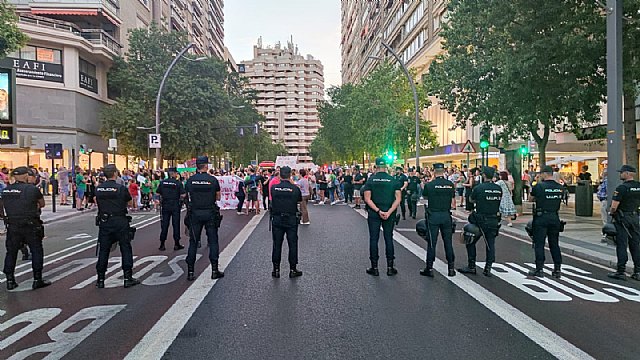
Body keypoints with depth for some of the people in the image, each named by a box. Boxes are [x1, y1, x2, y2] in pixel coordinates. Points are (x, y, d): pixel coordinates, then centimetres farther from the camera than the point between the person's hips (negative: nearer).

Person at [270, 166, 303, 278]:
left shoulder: (273, 188, -5)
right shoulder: (295, 188, -9)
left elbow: (272, 200, 5)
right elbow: (299, 201, 4)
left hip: (277, 219, 2)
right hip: (291, 220, -1)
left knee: (277, 245, 9)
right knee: (292, 244, 7)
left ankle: (276, 270, 15)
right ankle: (293, 270, 13)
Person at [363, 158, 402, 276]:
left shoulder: (371, 180, -2)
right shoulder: (393, 180, 1)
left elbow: (367, 199, -10)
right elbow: (398, 198, -8)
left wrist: (378, 211, -12)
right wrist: (389, 212, -12)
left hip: (373, 213, -1)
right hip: (389, 214, 1)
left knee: (373, 239, 6)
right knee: (389, 239, 9)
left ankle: (374, 267, 11)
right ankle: (390, 267, 13)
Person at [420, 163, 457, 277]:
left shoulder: (429, 185, -9)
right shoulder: (450, 184, 1)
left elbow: (424, 196, 8)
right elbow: (453, 200, 7)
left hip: (433, 216, -3)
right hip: (446, 215, 3)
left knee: (432, 243, 3)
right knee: (448, 242, 11)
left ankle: (429, 269, 8)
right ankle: (451, 268, 17)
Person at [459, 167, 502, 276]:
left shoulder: (479, 188, -12)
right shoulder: (499, 189, 1)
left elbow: (471, 199, 3)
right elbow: (499, 201, 11)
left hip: (481, 220, -4)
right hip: (494, 220, 4)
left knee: (471, 242, 10)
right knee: (491, 244, 10)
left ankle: (471, 267, 14)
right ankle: (488, 268, 12)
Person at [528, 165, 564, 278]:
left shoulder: (539, 186, -11)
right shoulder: (559, 187, 4)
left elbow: (531, 199, 1)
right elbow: (560, 200, 10)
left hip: (541, 217, -5)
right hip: (555, 217, 5)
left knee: (539, 244, 2)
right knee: (554, 244, 13)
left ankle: (539, 269, 4)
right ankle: (557, 269, 16)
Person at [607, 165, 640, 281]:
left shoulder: (622, 188, -17)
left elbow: (614, 206, -19)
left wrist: (612, 213, -1)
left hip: (622, 218, -6)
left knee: (621, 245, -2)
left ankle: (621, 272, 1)